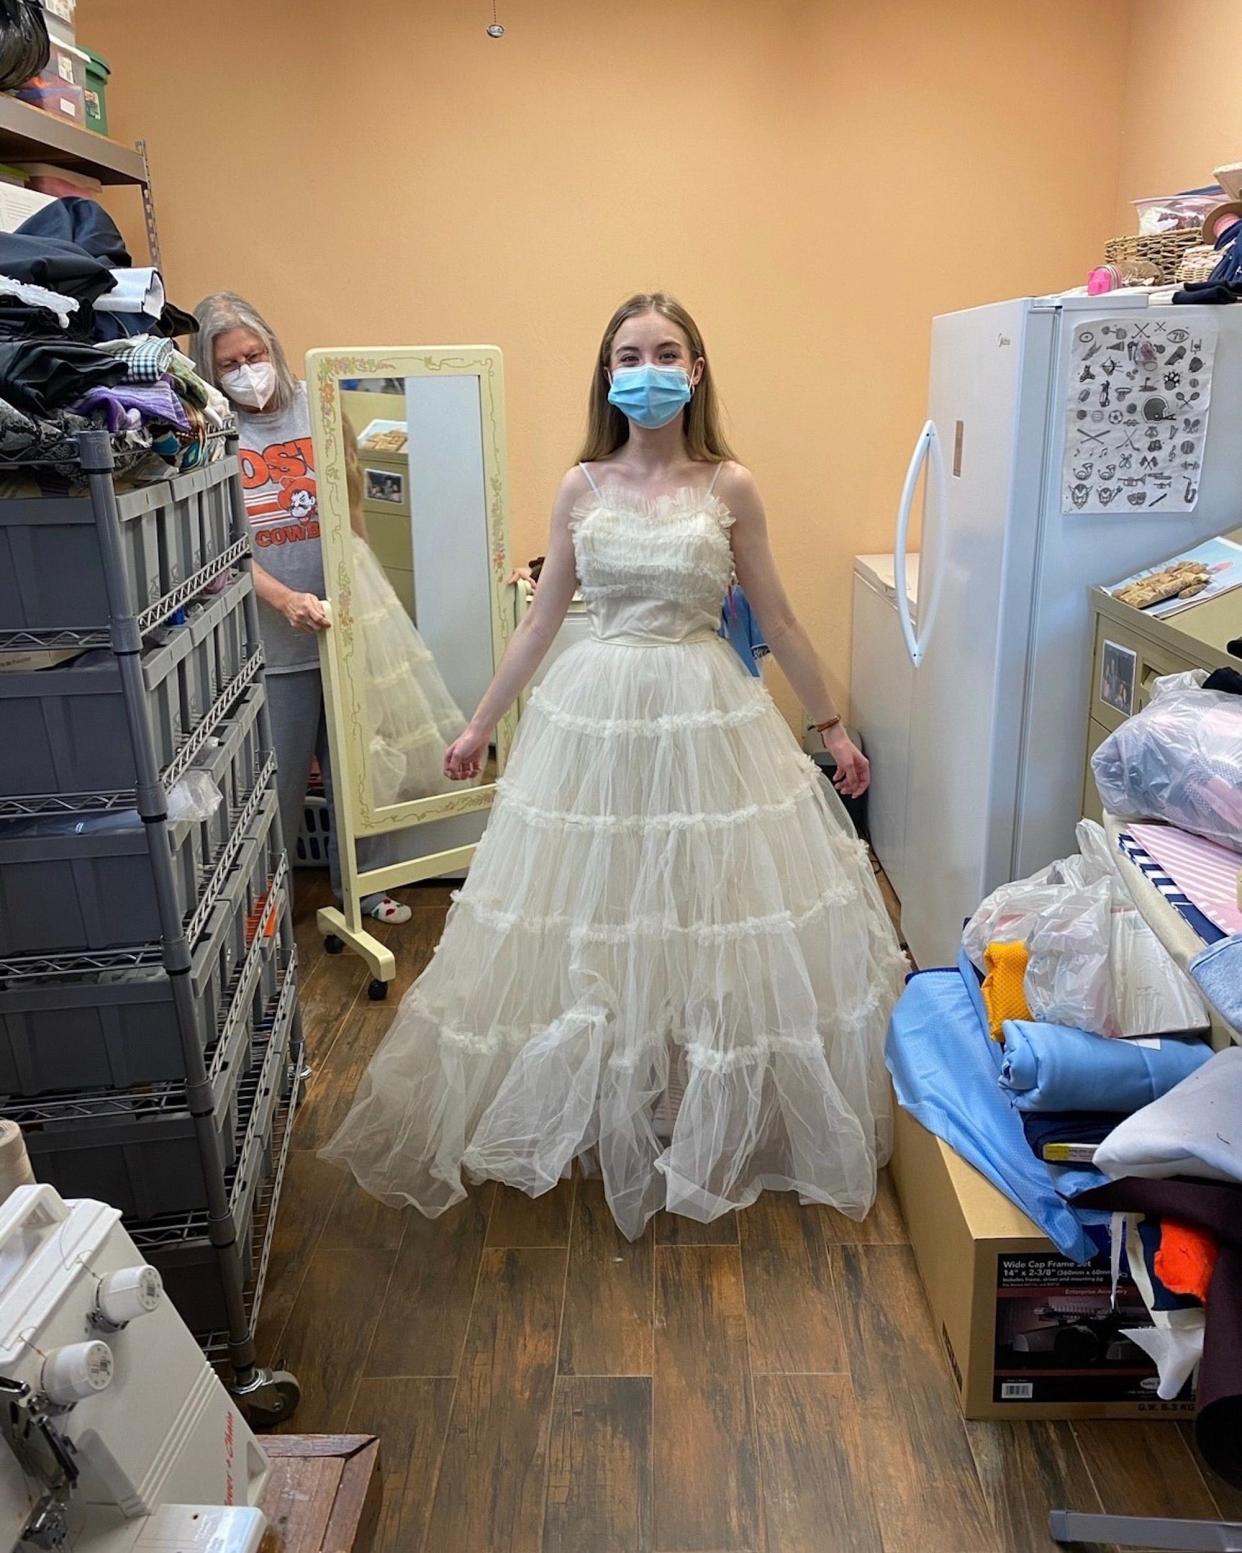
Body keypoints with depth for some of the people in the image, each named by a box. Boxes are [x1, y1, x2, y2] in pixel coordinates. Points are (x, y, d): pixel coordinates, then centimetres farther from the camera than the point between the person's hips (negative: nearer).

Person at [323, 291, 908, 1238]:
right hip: (599, 711, 2)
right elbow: (541, 619, 9)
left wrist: (834, 726, 8)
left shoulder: (729, 487, -1)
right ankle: (598, 1116, 29)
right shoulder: (582, 488, 4)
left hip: (706, 716, -1)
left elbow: (778, 619, 5)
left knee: (712, 918, 6)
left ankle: (715, 1118, 27)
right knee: (591, 920, 8)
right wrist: (481, 724, 12)